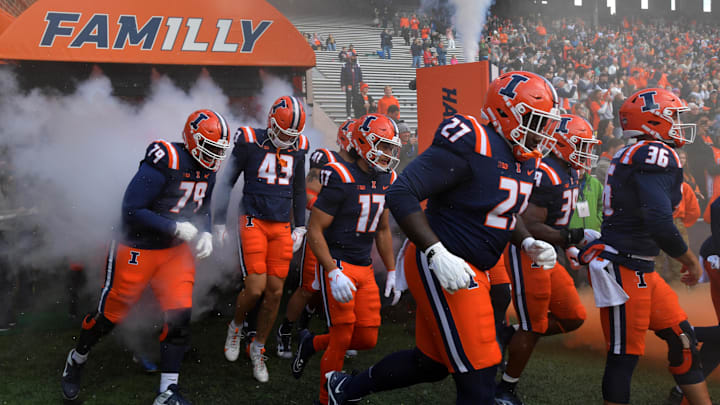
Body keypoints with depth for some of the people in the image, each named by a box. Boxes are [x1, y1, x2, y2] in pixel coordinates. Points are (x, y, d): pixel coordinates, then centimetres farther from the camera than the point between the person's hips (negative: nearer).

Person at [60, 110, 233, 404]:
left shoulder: (207, 169, 1)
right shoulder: (165, 162, -26)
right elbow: (132, 210, -27)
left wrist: (205, 234, -4)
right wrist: (176, 228, -25)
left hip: (176, 251, 6)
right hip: (137, 249, -6)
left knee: (179, 317, -3)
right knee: (110, 314, 8)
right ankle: (76, 360, 38)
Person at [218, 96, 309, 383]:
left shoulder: (298, 147, 7)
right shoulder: (249, 141, -7)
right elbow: (227, 182, 0)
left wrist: (300, 228, 15)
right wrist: (219, 222, 0)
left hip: (282, 227, 4)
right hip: (253, 222, -4)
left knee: (275, 292, 1)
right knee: (256, 288, -14)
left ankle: (258, 349, 19)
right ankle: (235, 327, 18)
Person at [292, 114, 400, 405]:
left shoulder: (386, 181, 6)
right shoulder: (341, 180, -17)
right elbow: (314, 231, -16)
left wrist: (392, 272, 16)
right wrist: (334, 274, -24)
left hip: (365, 269, 7)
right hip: (337, 265, -7)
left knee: (367, 339, 5)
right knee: (342, 338, -5)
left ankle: (312, 343, 30)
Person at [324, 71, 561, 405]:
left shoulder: (526, 158, 9)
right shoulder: (471, 146, -20)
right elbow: (401, 194, -23)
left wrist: (528, 243, 5)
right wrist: (438, 254, -29)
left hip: (470, 271, 10)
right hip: (440, 264, -10)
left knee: (432, 362, 21)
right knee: (478, 377, -8)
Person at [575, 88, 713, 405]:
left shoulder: (631, 156, 14)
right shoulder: (657, 154, -15)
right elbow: (659, 223, -26)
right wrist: (689, 259, -10)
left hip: (640, 269, 10)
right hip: (623, 270, -10)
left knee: (682, 338, 15)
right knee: (625, 354, -1)